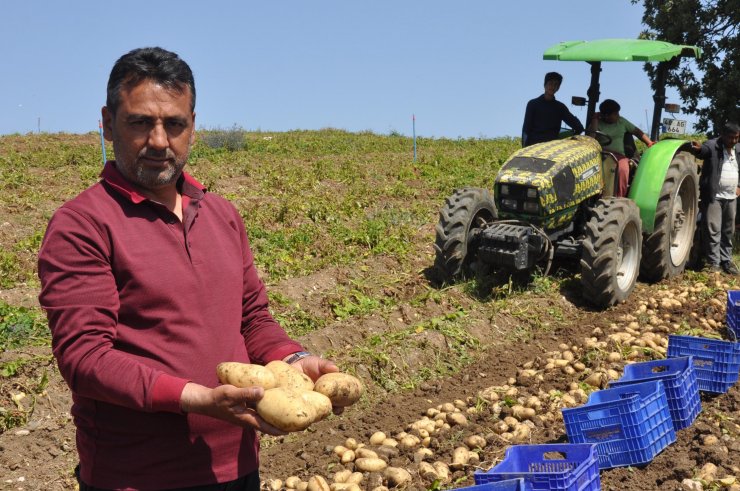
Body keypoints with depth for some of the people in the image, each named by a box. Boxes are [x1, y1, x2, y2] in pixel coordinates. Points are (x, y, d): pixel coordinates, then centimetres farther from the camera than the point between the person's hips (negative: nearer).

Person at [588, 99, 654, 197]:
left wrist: (650, 143, 11)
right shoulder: (597, 123, 11)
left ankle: (620, 198, -34)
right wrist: (595, 119, -4)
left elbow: (637, 131, 21)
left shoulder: (621, 121, 19)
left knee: (623, 169, -35)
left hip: (619, 155, 1)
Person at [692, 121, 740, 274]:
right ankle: (714, 262, -1)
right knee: (713, 230, -7)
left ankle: (726, 260, 23)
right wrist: (698, 149, -55)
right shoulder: (712, 146, -10)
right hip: (713, 196, -6)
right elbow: (704, 150, -33)